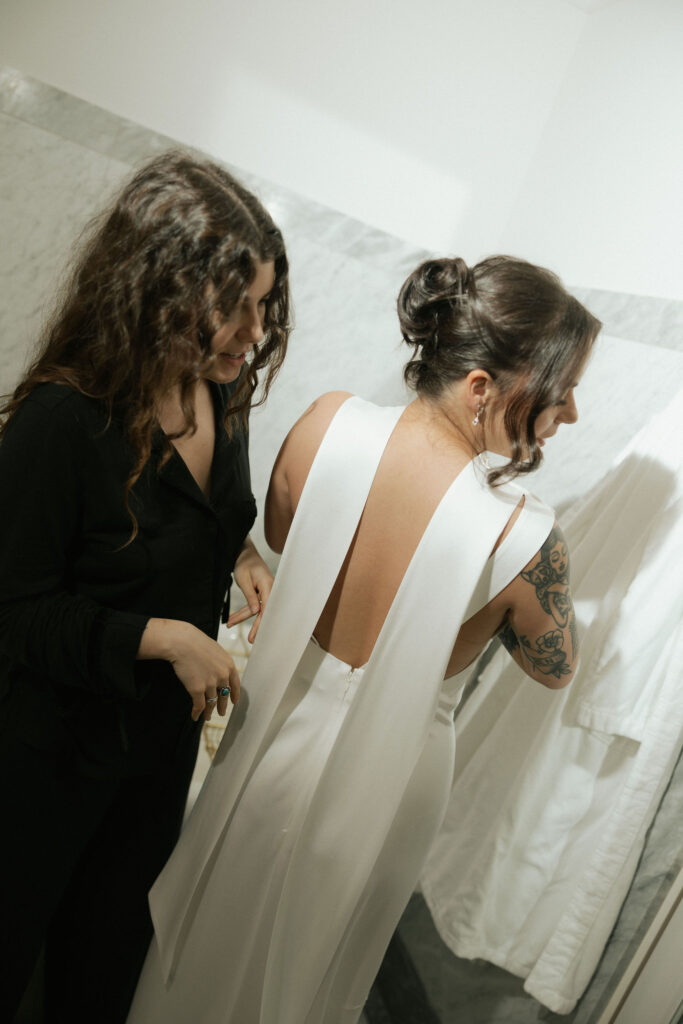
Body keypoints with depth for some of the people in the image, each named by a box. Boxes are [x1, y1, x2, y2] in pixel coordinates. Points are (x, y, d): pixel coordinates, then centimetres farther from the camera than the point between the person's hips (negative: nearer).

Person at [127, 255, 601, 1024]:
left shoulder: (329, 422, -21)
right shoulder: (522, 535, -31)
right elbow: (555, 667, -10)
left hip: (276, 728, 4)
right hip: (380, 774, -3)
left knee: (207, 937, 32)